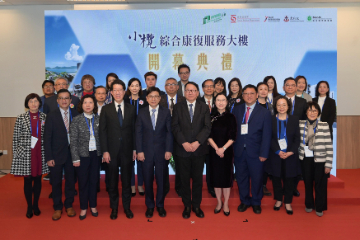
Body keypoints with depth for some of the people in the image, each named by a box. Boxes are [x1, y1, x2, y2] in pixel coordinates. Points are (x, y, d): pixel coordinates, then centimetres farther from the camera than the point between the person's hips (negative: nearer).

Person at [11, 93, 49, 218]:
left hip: (40, 154, 1)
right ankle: (29, 206, 21)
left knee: (38, 180, 10)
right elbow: (15, 138, 1)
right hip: (25, 154, -1)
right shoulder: (21, 118, -1)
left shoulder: (45, 117, 3)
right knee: (27, 180, 7)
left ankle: (36, 205, 26)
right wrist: (15, 155, -1)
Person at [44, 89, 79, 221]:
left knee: (71, 180, 12)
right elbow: (47, 138, -4)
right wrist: (49, 157, -9)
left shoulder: (76, 114, 1)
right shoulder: (51, 116, -3)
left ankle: (69, 205, 29)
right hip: (57, 154, -1)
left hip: (72, 153, 1)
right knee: (56, 182, 9)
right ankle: (57, 208, 25)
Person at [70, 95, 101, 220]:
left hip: (96, 154, 2)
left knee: (94, 180, 10)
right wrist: (75, 158, -7)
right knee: (83, 181, 6)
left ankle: (93, 206, 26)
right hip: (83, 154, -2)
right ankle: (83, 207, 21)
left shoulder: (98, 119, 4)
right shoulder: (76, 120, -3)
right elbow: (73, 141, -3)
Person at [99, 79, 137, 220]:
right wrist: (105, 151, -7)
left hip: (127, 150, 1)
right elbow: (102, 131, -1)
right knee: (112, 180, 8)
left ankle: (127, 207, 22)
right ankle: (114, 208, 22)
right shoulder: (106, 109, 2)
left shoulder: (131, 109, 6)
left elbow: (134, 130, 5)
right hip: (112, 150, -1)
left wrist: (134, 149, 1)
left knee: (126, 179, 8)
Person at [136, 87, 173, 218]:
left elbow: (169, 132, -1)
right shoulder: (142, 113, 3)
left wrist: (168, 150, -7)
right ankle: (149, 206, 24)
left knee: (161, 179, 8)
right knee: (148, 180, 8)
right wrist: (139, 151, -5)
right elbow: (138, 133, 2)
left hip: (162, 151, 0)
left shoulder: (166, 112, 1)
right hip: (146, 151, 1)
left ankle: (160, 205, 25)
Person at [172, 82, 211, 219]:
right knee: (184, 179, 7)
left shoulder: (204, 108, 6)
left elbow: (207, 127, -3)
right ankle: (187, 206, 22)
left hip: (199, 148, 0)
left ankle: (196, 206, 23)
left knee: (197, 178, 8)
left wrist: (197, 142, -15)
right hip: (182, 149, 0)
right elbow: (175, 127, -3)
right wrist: (184, 143, -15)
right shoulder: (178, 107, 5)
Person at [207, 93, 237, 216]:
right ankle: (219, 203, 24)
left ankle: (226, 204, 19)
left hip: (227, 151, -1)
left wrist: (223, 148, -16)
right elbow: (209, 135, -2)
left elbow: (233, 137, -4)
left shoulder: (231, 117, 1)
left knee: (226, 176, 4)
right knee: (216, 176, 7)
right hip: (214, 151, 1)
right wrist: (216, 148, -14)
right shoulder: (211, 117, 2)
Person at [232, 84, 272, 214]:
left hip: (255, 152, -2)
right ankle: (245, 201, 33)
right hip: (239, 151, 2)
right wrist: (232, 148, -4)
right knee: (241, 178, 12)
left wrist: (263, 154, -9)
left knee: (257, 179, 9)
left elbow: (266, 135, -4)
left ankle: (256, 202, 31)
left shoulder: (264, 113, -1)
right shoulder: (237, 110, 7)